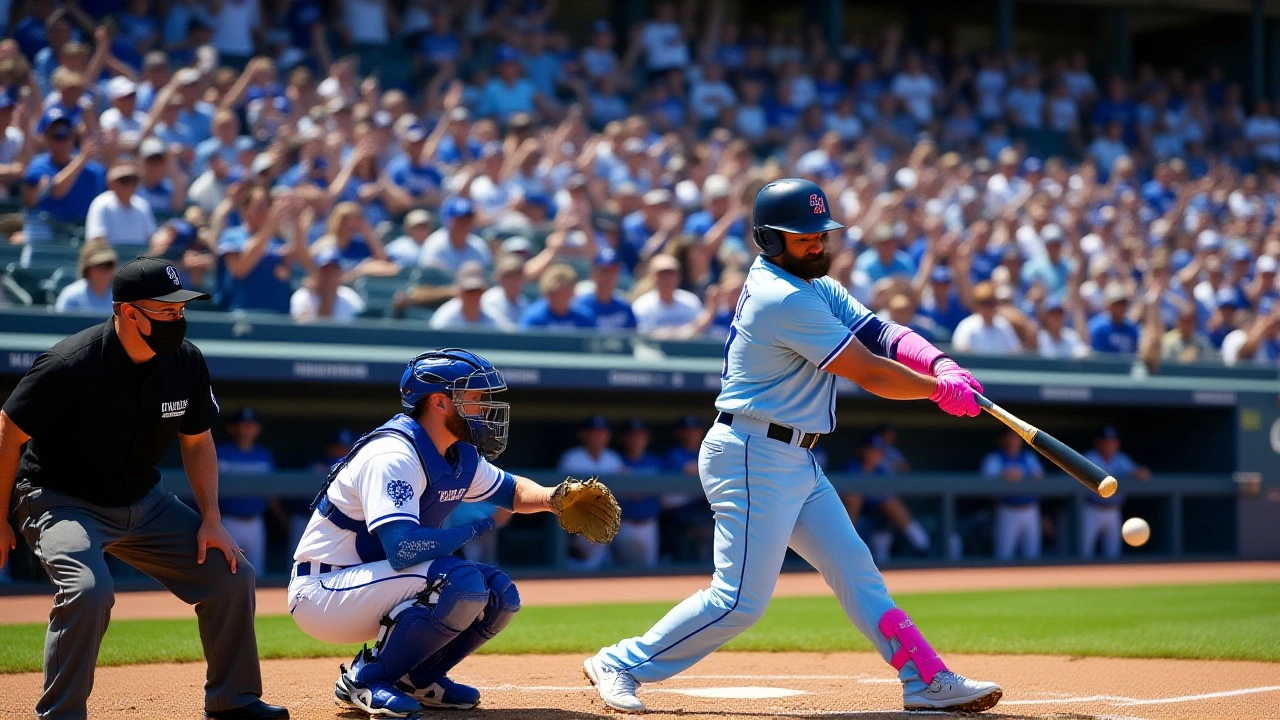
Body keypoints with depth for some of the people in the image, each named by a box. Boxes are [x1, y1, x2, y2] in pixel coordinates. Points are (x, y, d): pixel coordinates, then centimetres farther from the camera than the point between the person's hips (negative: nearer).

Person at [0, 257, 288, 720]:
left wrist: (211, 520, -2)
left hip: (143, 503, 6)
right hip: (61, 502, -6)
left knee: (231, 575, 1)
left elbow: (197, 441, 7)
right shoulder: (70, 365, -26)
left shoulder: (186, 363, -9)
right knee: (89, 590, -33)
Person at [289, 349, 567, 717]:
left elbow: (512, 490, 22)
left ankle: (415, 678, 10)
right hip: (322, 591, -9)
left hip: (371, 584, 9)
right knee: (462, 582, -28)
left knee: (499, 594, -1)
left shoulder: (461, 457, 5)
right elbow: (403, 549, -34)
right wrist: (473, 529, -20)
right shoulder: (394, 455, -23)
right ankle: (364, 679, -14)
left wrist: (552, 497, -1)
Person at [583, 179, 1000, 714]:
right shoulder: (785, 299, -20)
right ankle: (621, 665, 1)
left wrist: (941, 364, -14)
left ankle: (929, 682, 10)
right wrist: (939, 390, -5)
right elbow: (869, 373, -17)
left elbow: (881, 334, 3)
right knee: (742, 599, -9)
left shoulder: (816, 287, 12)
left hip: (796, 463, 10)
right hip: (754, 457, -10)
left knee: (856, 572, 8)